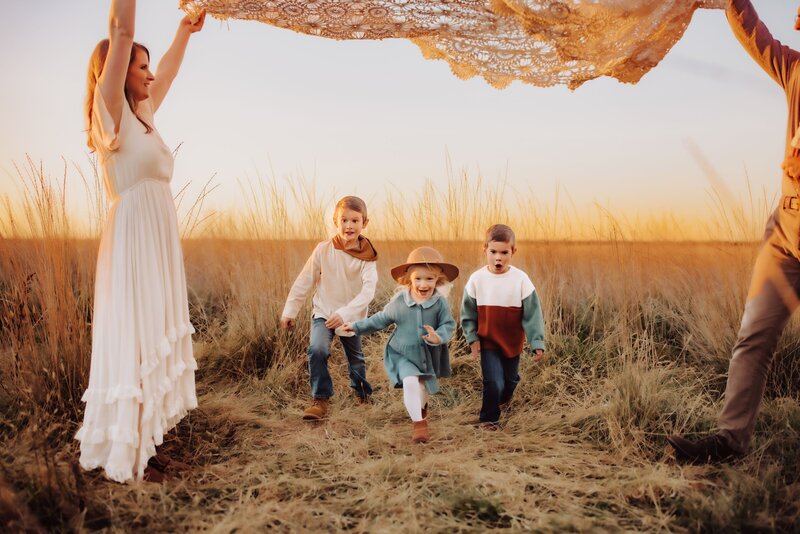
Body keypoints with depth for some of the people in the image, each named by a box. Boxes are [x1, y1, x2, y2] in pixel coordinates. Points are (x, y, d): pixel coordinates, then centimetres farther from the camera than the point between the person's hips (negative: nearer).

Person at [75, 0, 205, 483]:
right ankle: (123, 458, 5)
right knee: (131, 343, -5)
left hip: (161, 244, 9)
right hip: (133, 240, -9)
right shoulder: (110, 110, -4)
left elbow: (169, 72, 32)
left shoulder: (140, 114, 17)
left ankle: (145, 446, 16)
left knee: (155, 342, 8)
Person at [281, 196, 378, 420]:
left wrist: (344, 313, -40)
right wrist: (290, 310, -4)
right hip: (324, 313, 0)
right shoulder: (324, 250, -12)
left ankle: (362, 392, 48)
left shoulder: (366, 257, -15)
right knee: (317, 350, -26)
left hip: (352, 317, 1)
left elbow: (368, 291, -27)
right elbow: (304, 281, -5)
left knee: (356, 359, 19)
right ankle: (321, 399, -11)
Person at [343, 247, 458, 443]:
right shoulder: (399, 300, -12)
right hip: (402, 354, -2)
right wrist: (357, 326, 4)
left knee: (424, 386, 23)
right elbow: (381, 319, 2)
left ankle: (421, 407, 57)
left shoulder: (440, 302, -15)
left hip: (429, 355, 2)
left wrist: (438, 337, -35)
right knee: (411, 382, -26)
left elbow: (449, 325, -13)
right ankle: (418, 422, -14)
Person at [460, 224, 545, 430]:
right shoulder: (476, 279, -13)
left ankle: (504, 398, 56)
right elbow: (468, 313, -2)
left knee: (511, 378, 22)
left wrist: (537, 343, -12)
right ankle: (489, 419, 13)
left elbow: (533, 314, -11)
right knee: (493, 382, -11)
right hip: (487, 341, -1)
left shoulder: (521, 279, -16)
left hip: (513, 342, 1)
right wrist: (472, 338, -7)